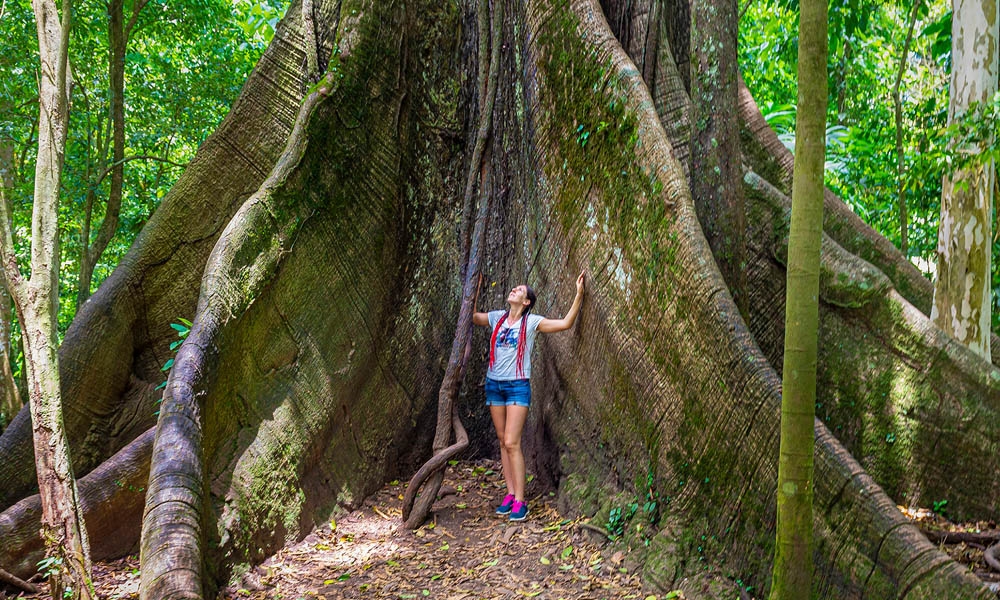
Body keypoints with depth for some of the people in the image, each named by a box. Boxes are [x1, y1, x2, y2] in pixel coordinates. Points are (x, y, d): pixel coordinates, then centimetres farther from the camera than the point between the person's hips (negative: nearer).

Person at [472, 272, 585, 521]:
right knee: (503, 442, 7)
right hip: (494, 385, 5)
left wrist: (579, 295, -16)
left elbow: (565, 323, -11)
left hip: (517, 386, -5)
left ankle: (519, 501, -6)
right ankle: (510, 494, 14)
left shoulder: (531, 321, -4)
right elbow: (472, 316, 22)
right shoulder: (497, 317, 9)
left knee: (512, 443, -11)